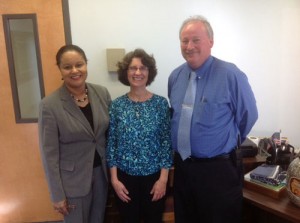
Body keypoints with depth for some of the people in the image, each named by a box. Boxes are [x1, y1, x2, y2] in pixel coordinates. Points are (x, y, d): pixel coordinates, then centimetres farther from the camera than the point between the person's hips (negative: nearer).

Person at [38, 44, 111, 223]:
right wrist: (57, 195, -9)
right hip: (73, 179, -3)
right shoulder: (50, 105, -17)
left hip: (102, 171, 4)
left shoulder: (102, 93, -6)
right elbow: (50, 153, -13)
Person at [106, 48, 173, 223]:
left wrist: (163, 178, -8)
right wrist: (114, 179, -5)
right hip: (125, 177, 1)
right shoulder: (117, 105, -5)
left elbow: (167, 141, -6)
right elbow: (111, 143, -2)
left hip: (154, 176, 0)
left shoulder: (161, 103, -7)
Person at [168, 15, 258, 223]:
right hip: (182, 165, 6)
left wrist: (227, 143, 7)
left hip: (218, 168, -5)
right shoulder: (175, 76, 3)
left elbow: (248, 115, -5)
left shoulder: (231, 75, -15)